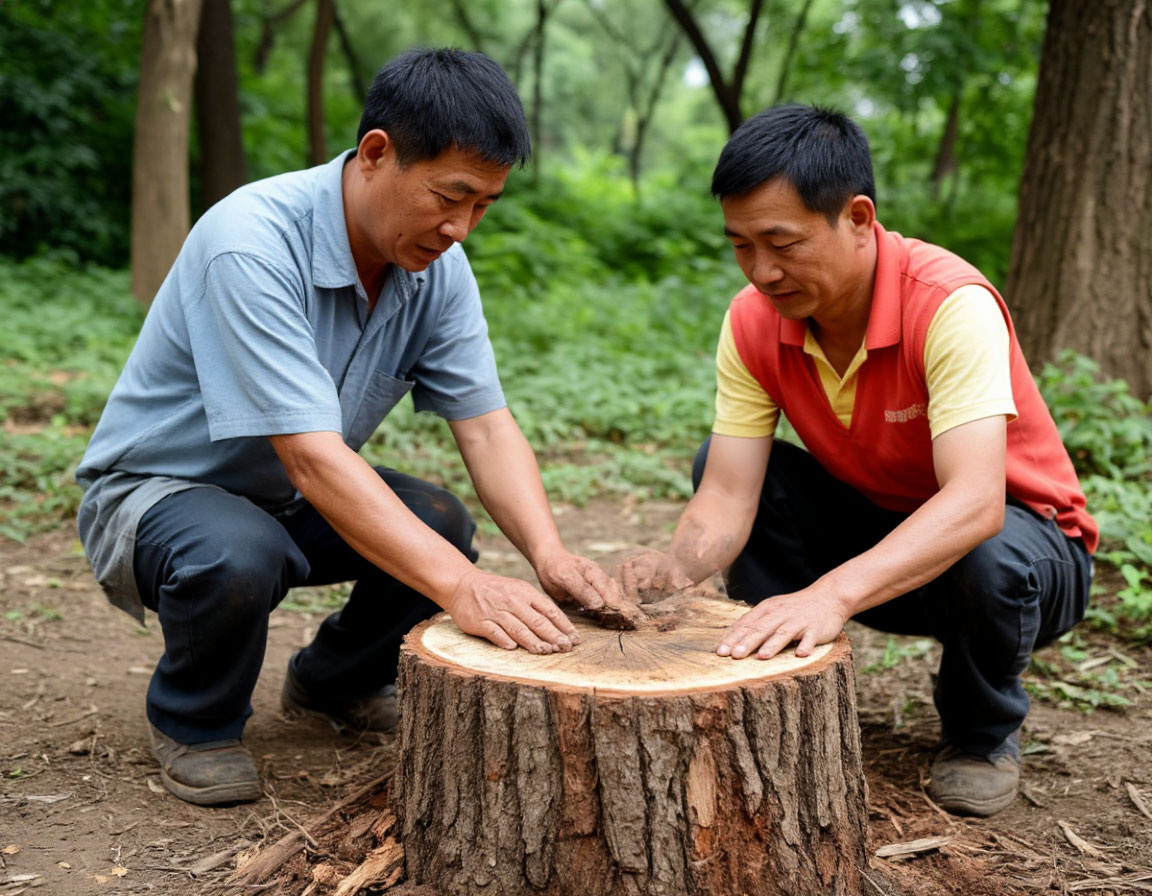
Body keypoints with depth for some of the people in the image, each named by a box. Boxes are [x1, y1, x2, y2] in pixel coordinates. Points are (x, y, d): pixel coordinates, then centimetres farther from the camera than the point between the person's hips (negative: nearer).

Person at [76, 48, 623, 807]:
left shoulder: (438, 266, -11)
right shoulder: (251, 242, -33)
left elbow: (486, 425, -14)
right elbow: (311, 456, -40)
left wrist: (549, 555, -32)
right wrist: (462, 586, -47)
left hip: (289, 499, 6)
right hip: (153, 489, -6)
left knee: (444, 524, -18)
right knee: (240, 558, -37)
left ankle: (332, 683, 13)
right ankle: (192, 723, -3)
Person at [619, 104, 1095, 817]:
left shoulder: (952, 304, -31)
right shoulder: (753, 322, -15)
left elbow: (975, 504, -43)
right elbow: (727, 496, -20)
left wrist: (833, 593, -57)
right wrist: (679, 565, -43)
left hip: (1024, 538, -4)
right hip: (874, 526, 4)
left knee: (990, 559, -39)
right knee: (713, 459, -14)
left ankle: (985, 733, -3)